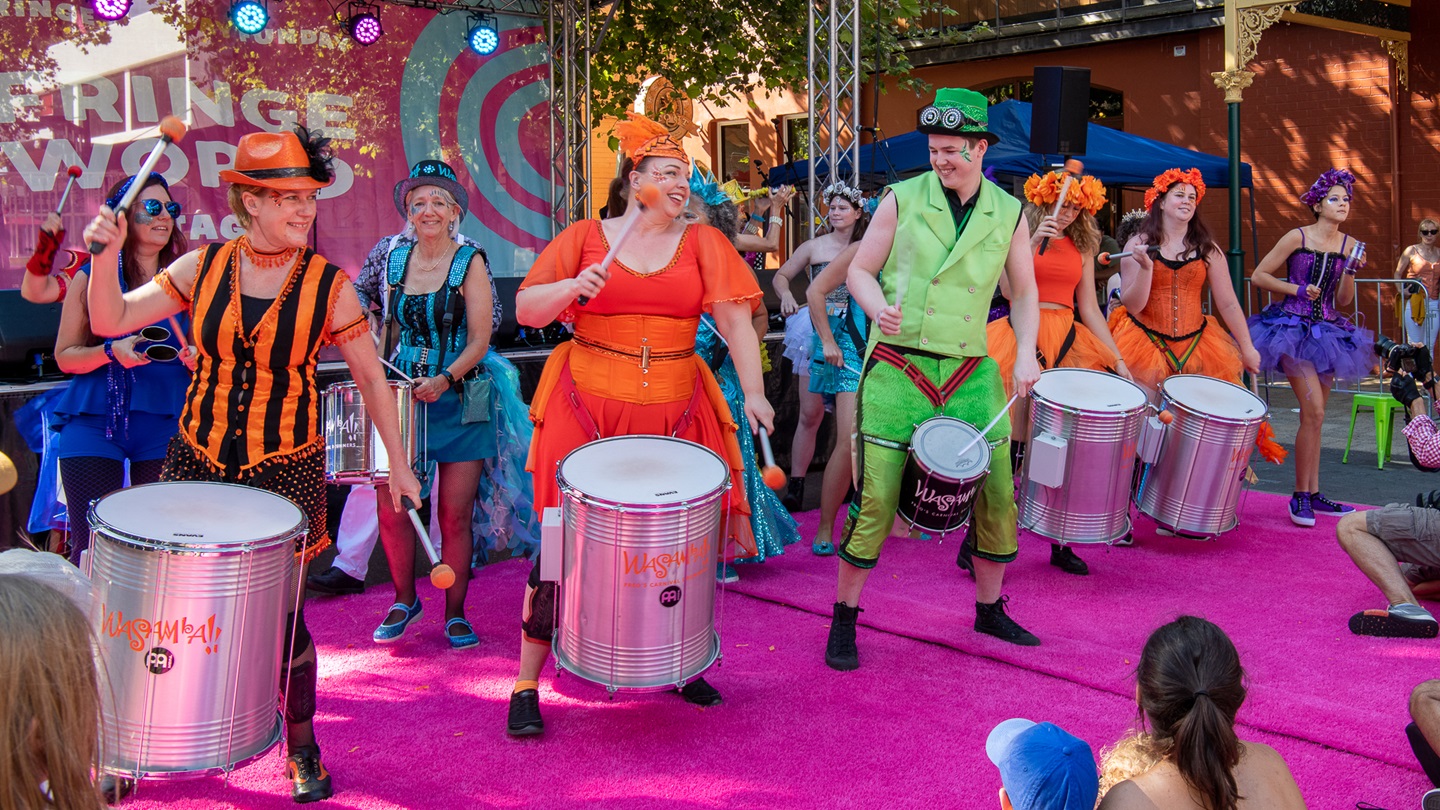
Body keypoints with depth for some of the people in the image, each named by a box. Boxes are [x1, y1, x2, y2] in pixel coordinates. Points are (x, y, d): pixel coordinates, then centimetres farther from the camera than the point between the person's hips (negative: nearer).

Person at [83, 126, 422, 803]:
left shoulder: (329, 285, -6)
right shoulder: (203, 268, 0)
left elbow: (371, 378, 1)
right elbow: (110, 321, 1)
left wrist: (398, 464, 1)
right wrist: (107, 254, -15)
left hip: (285, 468, -2)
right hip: (198, 460, 2)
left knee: (281, 618, 0)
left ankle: (301, 747, 24)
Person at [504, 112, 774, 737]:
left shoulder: (703, 243, 8)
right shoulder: (585, 237, 5)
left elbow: (734, 319, -2)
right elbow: (526, 311, 2)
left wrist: (754, 393, -14)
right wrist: (573, 286, -17)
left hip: (676, 413, 2)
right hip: (589, 408, -2)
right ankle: (526, 685, 9)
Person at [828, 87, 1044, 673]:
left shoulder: (1009, 213, 6)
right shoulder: (902, 200, -1)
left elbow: (1024, 292, 14)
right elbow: (860, 269, 4)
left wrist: (1025, 353, 0)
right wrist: (880, 309, -17)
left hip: (971, 373, 3)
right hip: (897, 368, -3)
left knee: (997, 491, 6)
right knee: (875, 497, -4)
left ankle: (989, 609, 28)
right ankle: (844, 619, 12)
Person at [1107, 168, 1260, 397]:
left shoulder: (1207, 249, 4)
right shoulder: (1138, 245, -1)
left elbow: (1228, 304, 5)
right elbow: (1131, 306, -7)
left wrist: (1247, 348, 1)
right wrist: (1146, 268, -21)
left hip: (1194, 345, 2)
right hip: (1145, 342, -2)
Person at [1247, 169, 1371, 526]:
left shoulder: (1350, 245, 8)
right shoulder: (1298, 237, -5)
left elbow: (1343, 301, 8)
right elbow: (1258, 276, -4)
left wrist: (1350, 272, -8)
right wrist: (1298, 289, -12)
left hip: (1327, 332, 6)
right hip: (1294, 328, -6)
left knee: (1314, 415, 9)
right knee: (1313, 411, -14)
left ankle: (1314, 494, 15)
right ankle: (1300, 496, -5)